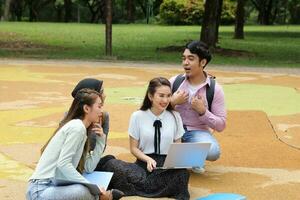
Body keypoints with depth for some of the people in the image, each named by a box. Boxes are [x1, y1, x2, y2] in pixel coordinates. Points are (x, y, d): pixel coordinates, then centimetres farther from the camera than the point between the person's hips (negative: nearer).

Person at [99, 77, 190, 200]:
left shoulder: (175, 116, 6)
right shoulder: (138, 116, 2)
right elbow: (134, 148, 6)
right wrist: (148, 159, -14)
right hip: (144, 163, -1)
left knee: (182, 173, -37)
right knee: (112, 164, -28)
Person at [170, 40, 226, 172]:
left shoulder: (215, 89, -7)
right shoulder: (175, 81, -2)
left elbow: (221, 125, -7)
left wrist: (203, 111, -21)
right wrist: (172, 102, -17)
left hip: (197, 131, -1)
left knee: (213, 152, -33)